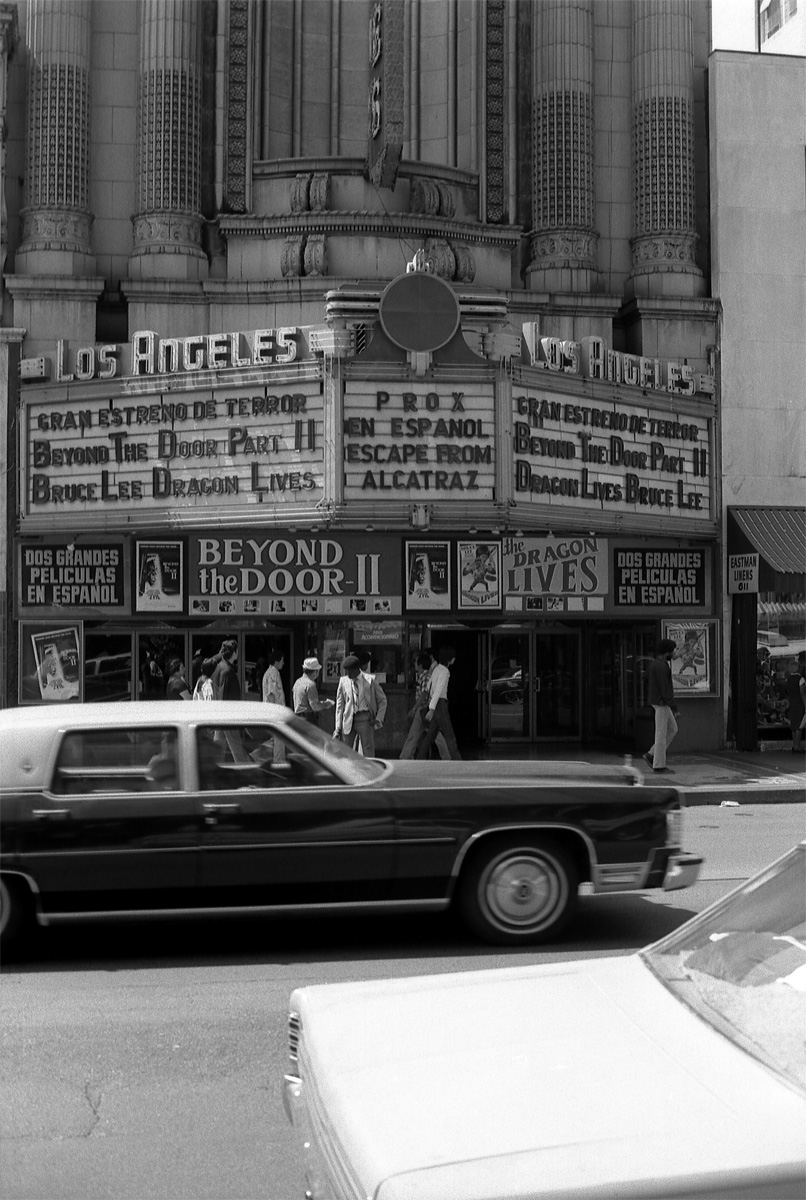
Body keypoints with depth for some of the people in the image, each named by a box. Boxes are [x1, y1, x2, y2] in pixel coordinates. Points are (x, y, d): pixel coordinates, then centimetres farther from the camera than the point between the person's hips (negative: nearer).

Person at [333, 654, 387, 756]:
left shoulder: (370, 680, 0)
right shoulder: (343, 681, 6)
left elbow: (382, 700, 7)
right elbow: (339, 705, 10)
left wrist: (378, 719, -4)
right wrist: (338, 727, 6)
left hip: (365, 719, -2)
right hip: (349, 720, 3)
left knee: (368, 752, -4)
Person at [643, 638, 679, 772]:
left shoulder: (654, 663, 11)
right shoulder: (661, 666, -21)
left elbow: (648, 682, 19)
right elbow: (665, 688, -24)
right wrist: (673, 707, -22)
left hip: (658, 701, 10)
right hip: (661, 702, -10)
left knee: (672, 729, 15)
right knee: (661, 733, -3)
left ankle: (652, 755, 13)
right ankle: (659, 765, 3)